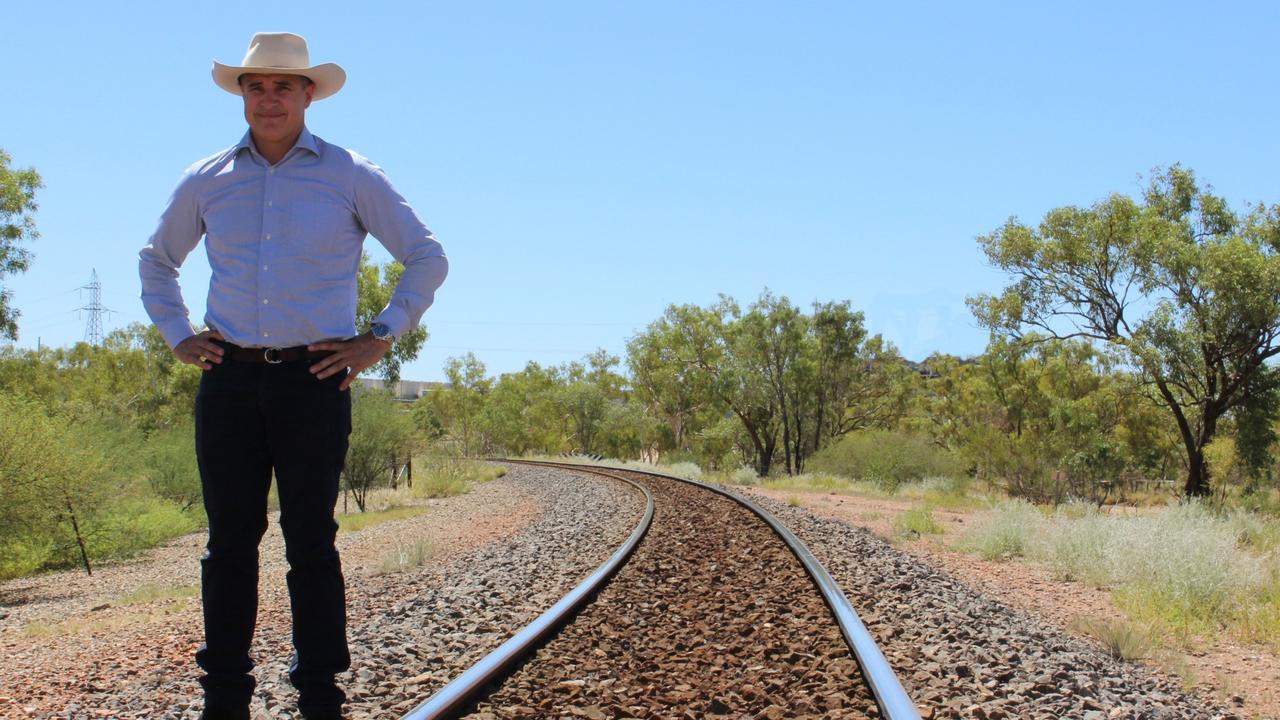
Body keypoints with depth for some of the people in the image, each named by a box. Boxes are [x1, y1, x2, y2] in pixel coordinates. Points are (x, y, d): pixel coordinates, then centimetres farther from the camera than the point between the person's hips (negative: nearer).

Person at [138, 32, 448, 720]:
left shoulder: (351, 177, 4)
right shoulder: (206, 181, 11)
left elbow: (427, 258, 8)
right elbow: (155, 260, 27)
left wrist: (379, 339, 1)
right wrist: (177, 337, 14)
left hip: (314, 380, -2)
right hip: (229, 380, 2)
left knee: (311, 543, 0)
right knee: (230, 542, 4)